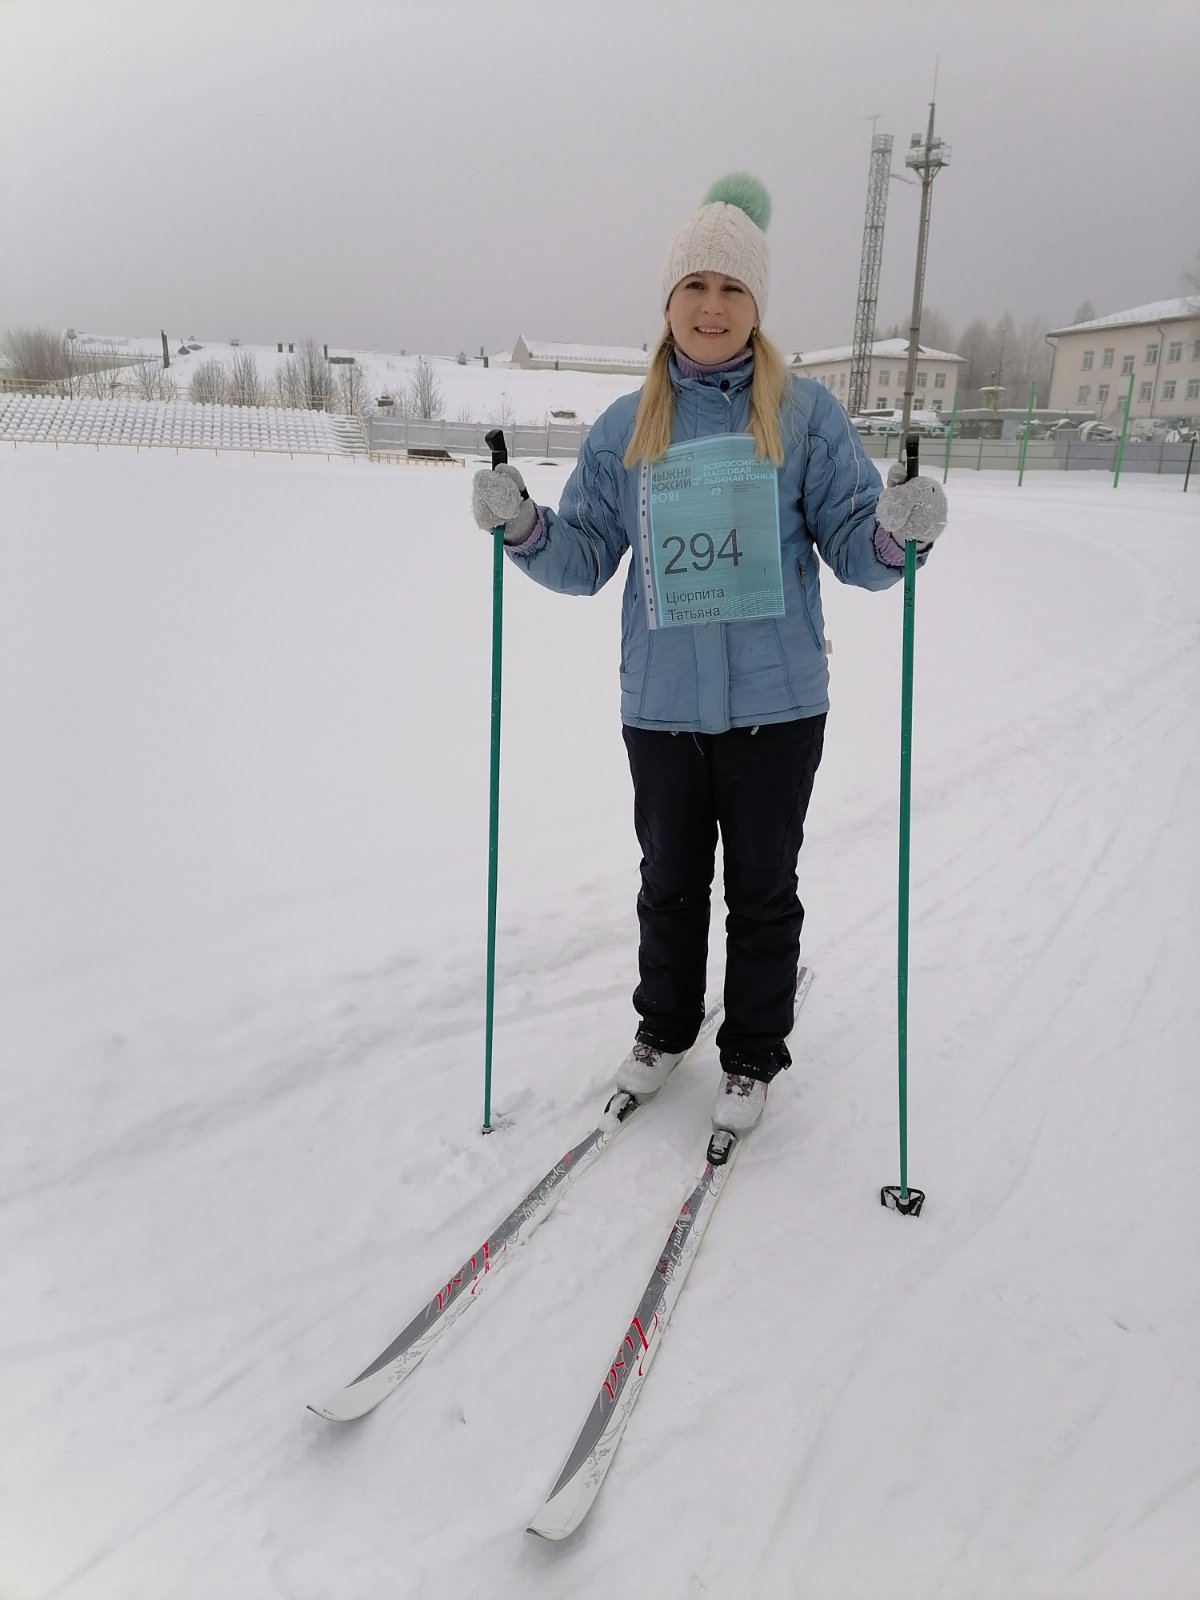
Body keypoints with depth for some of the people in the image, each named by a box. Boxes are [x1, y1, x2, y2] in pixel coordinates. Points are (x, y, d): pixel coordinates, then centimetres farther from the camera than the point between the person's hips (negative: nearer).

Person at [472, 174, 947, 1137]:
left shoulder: (805, 413, 0)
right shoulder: (626, 427, 6)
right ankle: (665, 1027, 38)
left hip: (775, 703, -2)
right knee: (670, 881, 16)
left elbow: (853, 548, -1)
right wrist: (523, 526, -11)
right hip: (660, 704, 2)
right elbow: (586, 559, 7)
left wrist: (899, 532, -23)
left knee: (761, 889, 10)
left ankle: (753, 1054, 30)